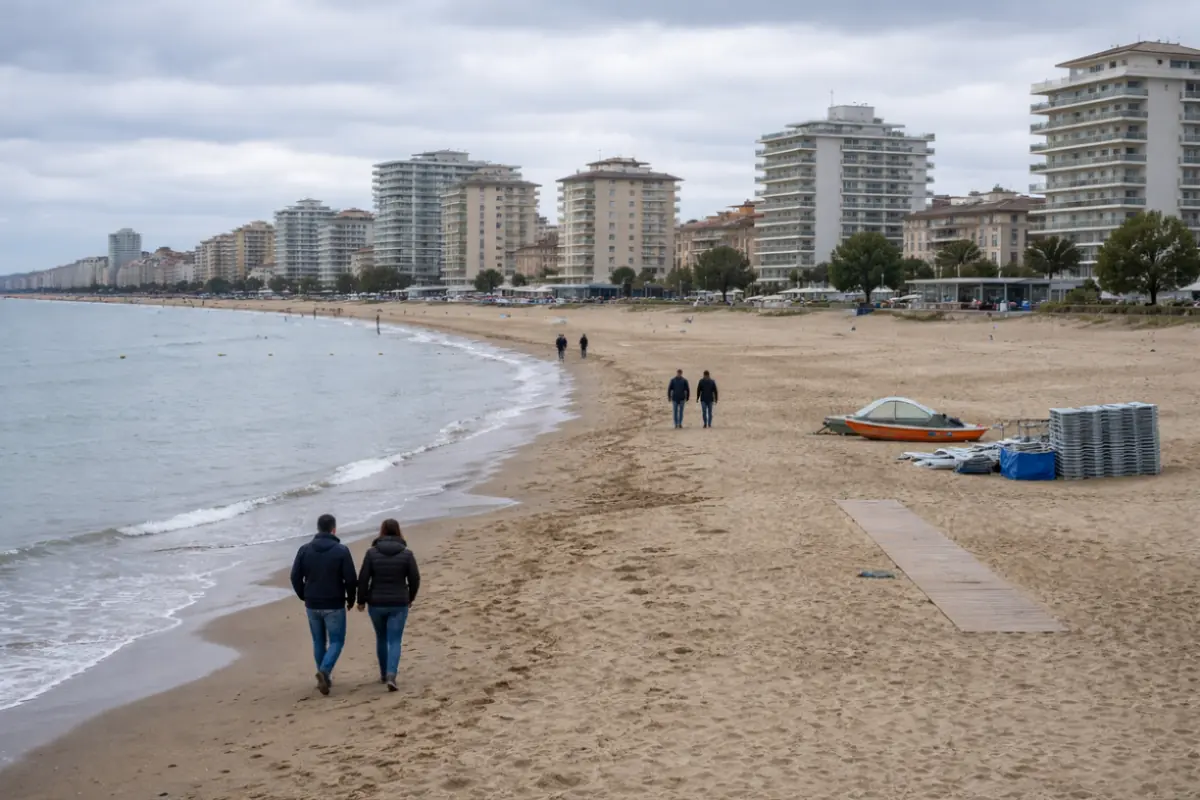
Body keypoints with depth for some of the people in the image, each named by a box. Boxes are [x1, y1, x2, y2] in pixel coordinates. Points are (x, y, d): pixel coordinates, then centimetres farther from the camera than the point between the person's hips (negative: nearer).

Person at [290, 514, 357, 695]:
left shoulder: (304, 550, -1)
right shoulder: (342, 551, -10)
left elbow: (295, 576, 0)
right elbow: (351, 579, -11)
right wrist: (350, 600, 7)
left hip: (312, 605, 3)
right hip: (334, 605, -3)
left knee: (319, 641, 17)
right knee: (336, 641, 5)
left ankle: (324, 677, 21)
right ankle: (325, 671, -17)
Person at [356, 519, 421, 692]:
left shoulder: (372, 552, -6)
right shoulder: (407, 553, -6)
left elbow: (363, 579, -7)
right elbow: (414, 579, -2)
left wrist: (361, 600, 5)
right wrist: (410, 598, 15)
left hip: (376, 603, 1)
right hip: (398, 604, -1)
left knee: (381, 638, 21)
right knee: (395, 641, 1)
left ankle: (384, 674, 31)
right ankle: (391, 675, -18)